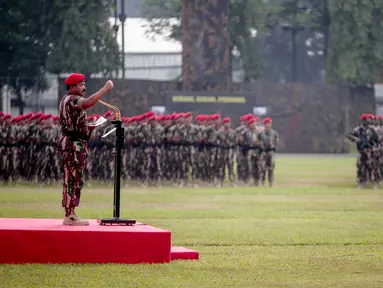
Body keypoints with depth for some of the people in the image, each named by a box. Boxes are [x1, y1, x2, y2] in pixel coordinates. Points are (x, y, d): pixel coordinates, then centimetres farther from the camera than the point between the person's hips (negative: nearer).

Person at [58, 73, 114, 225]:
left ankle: (70, 215, 15)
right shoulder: (71, 99, -12)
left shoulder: (68, 100, 22)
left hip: (75, 145, 11)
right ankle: (70, 216, -10)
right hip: (73, 145, -11)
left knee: (73, 180, 12)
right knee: (73, 180, -10)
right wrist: (105, 88, -29)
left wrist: (90, 126, 10)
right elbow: (88, 103, -34)